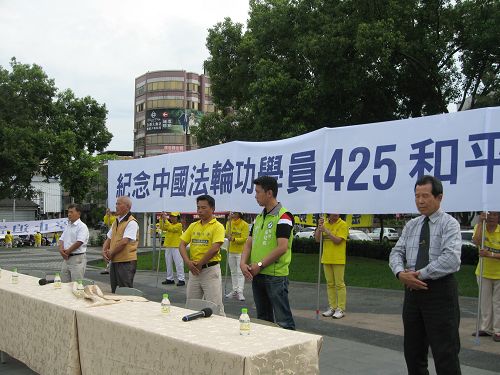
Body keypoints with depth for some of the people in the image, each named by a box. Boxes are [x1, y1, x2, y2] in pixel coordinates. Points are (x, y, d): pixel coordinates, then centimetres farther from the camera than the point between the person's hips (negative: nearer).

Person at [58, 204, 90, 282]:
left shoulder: (82, 226, -9)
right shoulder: (68, 226, 18)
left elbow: (79, 242, -18)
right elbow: (61, 239, 16)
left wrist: (67, 252, -10)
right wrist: (61, 249, -6)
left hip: (77, 258, -8)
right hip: (66, 258, 8)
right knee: (64, 283, 10)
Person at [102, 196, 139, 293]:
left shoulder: (131, 222, -12)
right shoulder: (116, 222, 16)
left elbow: (124, 242, -20)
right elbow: (108, 239, 18)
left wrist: (111, 253, -10)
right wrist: (104, 251, -1)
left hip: (126, 261, -9)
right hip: (114, 261, 9)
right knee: (114, 291, 14)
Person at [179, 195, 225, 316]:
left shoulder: (217, 226, -7)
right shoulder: (193, 226, 11)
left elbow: (215, 248, -18)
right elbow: (182, 244, 7)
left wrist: (199, 264, -12)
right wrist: (188, 262, -9)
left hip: (211, 269, -6)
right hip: (194, 270, 6)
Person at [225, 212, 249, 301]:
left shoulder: (244, 224, -9)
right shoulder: (229, 222, 7)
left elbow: (244, 238, -13)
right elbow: (226, 234, -3)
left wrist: (234, 239, -26)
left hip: (240, 251, -5)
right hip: (231, 251, 5)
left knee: (240, 272, -7)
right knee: (233, 272, 12)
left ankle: (240, 292, -7)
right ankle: (235, 291, 21)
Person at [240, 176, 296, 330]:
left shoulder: (283, 216, -12)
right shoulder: (259, 218, 14)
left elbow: (282, 247, -19)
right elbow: (249, 243, 12)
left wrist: (260, 264, -16)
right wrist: (243, 263, -6)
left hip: (276, 276, -8)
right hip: (256, 275, 8)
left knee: (283, 320, -4)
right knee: (263, 319, 17)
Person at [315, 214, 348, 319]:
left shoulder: (343, 225, -7)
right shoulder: (325, 224, 10)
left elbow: (337, 240, -17)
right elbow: (317, 239, 5)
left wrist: (326, 231, -21)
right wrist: (319, 227, -9)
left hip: (338, 260, -6)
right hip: (326, 259, 6)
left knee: (339, 284, -2)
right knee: (330, 284, 10)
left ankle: (341, 309, 3)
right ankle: (332, 307, 17)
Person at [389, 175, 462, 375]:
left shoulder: (449, 224, -7)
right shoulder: (411, 225, 12)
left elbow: (451, 259, -20)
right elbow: (396, 252, 7)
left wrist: (420, 274, -18)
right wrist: (401, 273, -13)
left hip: (440, 290, -6)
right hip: (413, 290, 6)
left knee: (445, 351, -3)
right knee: (413, 350, 14)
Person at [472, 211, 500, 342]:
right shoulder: (479, 227, -6)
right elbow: (477, 241, -27)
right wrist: (481, 222, -28)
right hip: (483, 272, 3)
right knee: (485, 302, 12)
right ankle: (486, 328, 22)